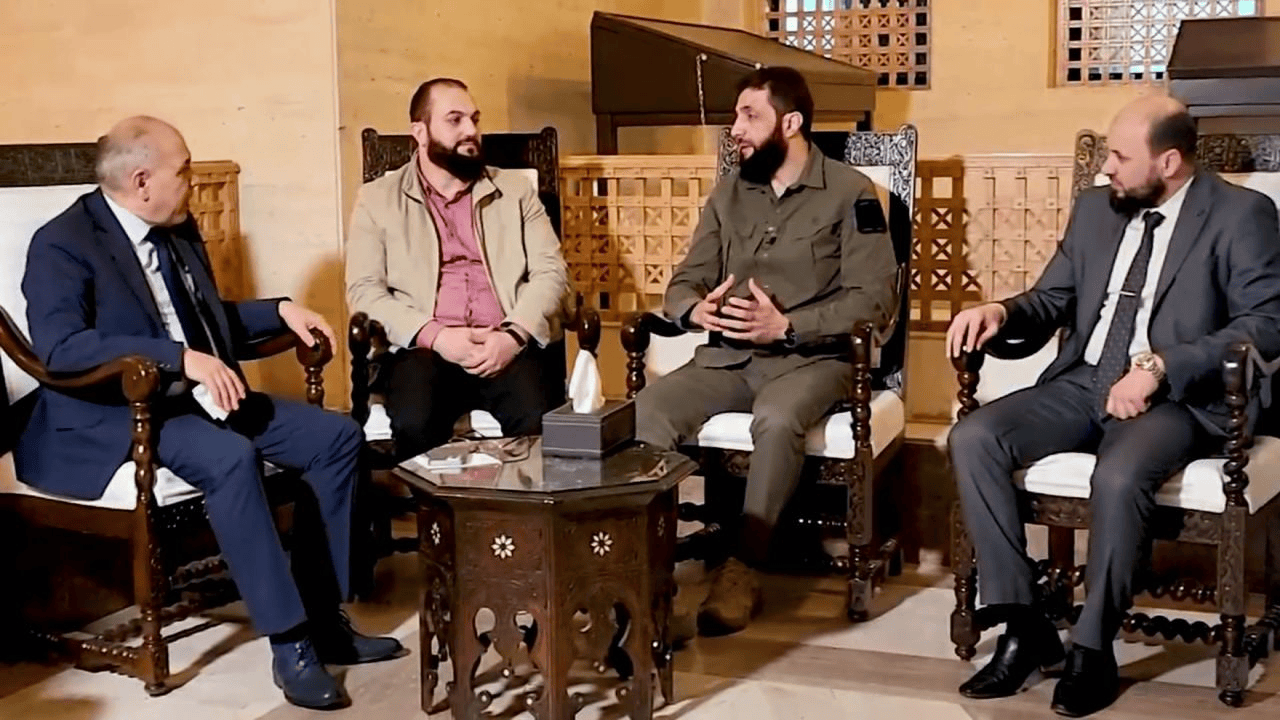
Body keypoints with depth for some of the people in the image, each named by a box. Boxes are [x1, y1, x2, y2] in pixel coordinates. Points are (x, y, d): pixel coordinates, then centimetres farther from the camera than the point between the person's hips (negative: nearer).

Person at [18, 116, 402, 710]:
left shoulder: (179, 229, 13)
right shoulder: (62, 245, -12)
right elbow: (60, 347, -27)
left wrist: (279, 311, 9)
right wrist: (180, 357, -32)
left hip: (198, 397, 9)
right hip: (112, 417, -8)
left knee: (338, 436, -6)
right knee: (230, 457, -36)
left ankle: (324, 615, -3)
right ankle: (289, 642, -29)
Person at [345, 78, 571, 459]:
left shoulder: (516, 189, 16)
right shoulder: (378, 199, 11)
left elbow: (550, 272, 7)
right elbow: (364, 290, 2)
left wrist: (513, 335, -12)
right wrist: (434, 336, -14)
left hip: (507, 346, 1)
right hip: (422, 348, -1)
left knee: (540, 423, -29)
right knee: (415, 425, -32)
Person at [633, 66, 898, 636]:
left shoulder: (849, 192, -2)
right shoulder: (728, 195, 15)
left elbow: (873, 298, -9)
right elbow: (684, 282, 13)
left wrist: (786, 327, -20)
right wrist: (696, 309, -12)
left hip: (811, 357, -5)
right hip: (729, 357, 5)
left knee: (777, 420, -38)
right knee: (647, 410, -23)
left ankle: (743, 569, -25)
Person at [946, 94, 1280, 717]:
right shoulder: (1095, 207, 14)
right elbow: (1052, 299, 18)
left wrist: (1159, 366, -23)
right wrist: (1002, 311, -6)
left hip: (1176, 397, -6)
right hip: (1083, 383, 6)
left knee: (1118, 476, -37)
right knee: (972, 439, -18)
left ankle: (1092, 649, -16)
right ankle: (1025, 625, -12)